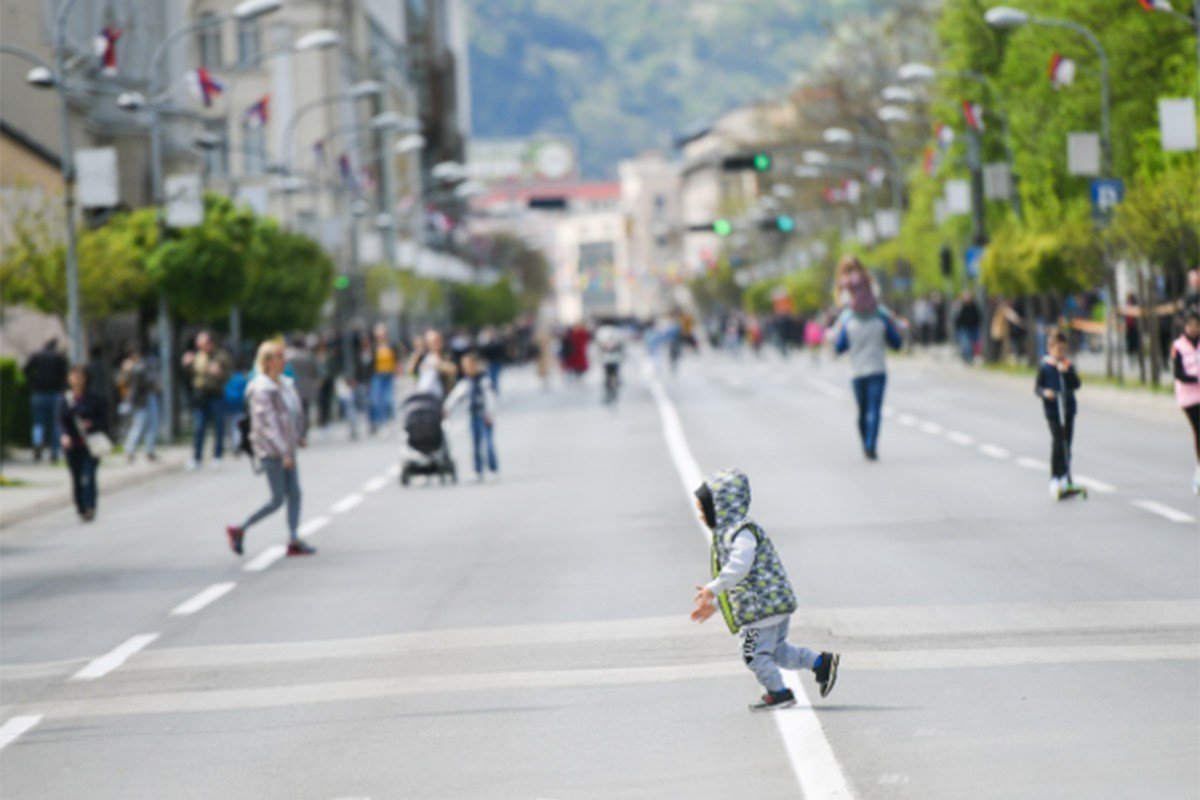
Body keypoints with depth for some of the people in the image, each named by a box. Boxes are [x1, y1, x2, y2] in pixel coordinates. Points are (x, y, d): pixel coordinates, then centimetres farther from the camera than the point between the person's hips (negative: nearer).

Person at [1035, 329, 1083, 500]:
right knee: (1057, 442, -14)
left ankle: (1065, 477, 17)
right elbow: (1037, 387, 0)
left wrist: (1067, 372, -16)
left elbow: (1076, 385, -1)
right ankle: (1055, 479, -10)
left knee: (1067, 443, 8)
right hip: (1052, 409, -4)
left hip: (1068, 408, 4)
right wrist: (1045, 392, -22)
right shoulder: (1044, 367, -1)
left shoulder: (1067, 366, 8)